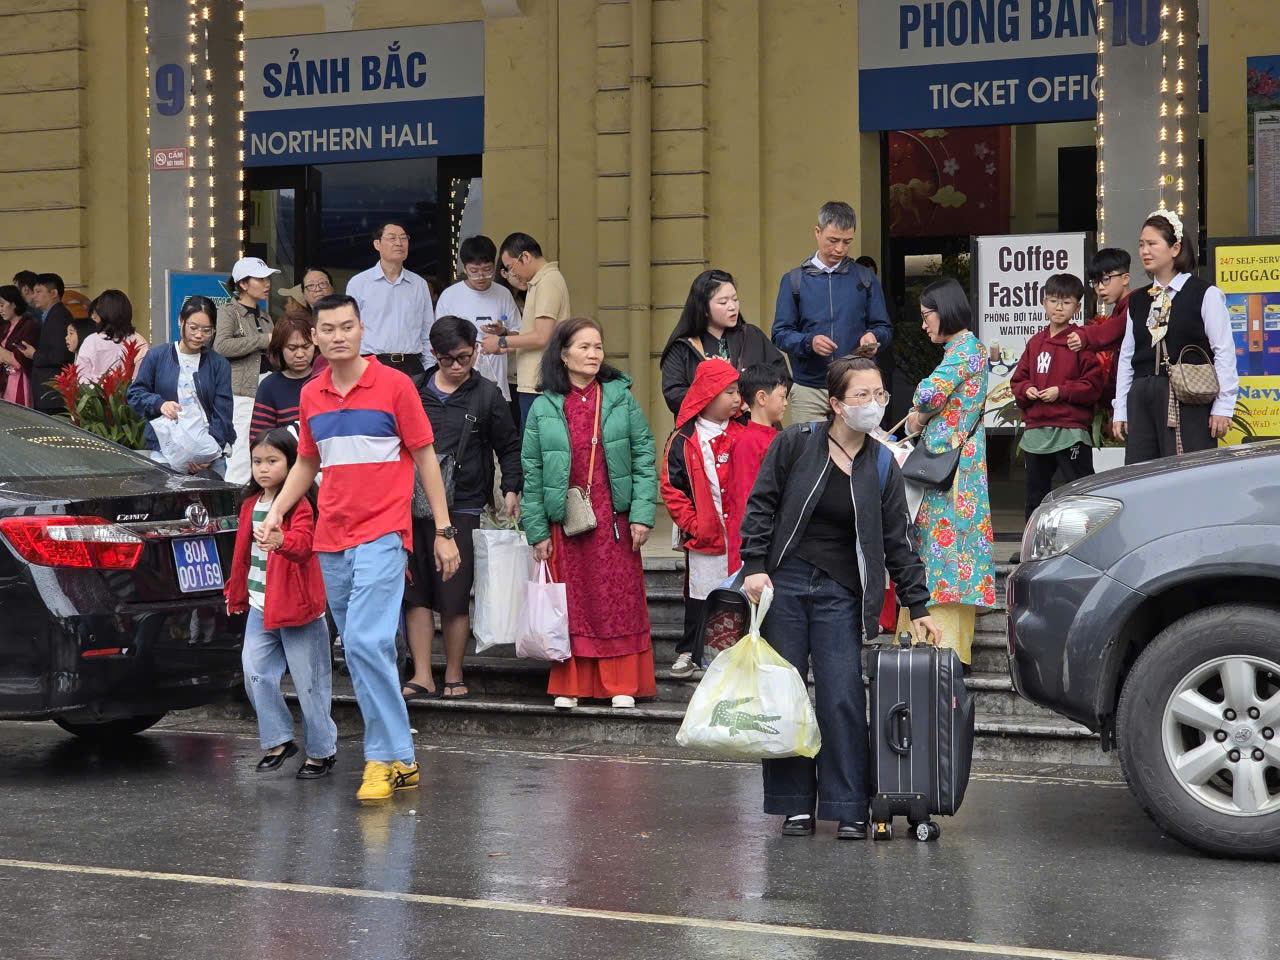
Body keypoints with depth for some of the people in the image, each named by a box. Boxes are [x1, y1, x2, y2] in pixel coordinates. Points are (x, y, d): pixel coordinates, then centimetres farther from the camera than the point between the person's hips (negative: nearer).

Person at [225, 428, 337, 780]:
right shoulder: (251, 504, 11)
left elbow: (304, 541, -29)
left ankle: (322, 750, 11)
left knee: (309, 681, 0)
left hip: (297, 607, -7)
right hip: (260, 607, 7)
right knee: (256, 675, 1)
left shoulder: (300, 505, -11)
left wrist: (281, 540, -50)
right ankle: (278, 741, 15)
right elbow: (242, 551, 21)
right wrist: (236, 593, 26)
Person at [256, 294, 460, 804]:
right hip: (331, 539, 6)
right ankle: (399, 759, 16)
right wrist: (276, 511, 9)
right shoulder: (310, 396, 11)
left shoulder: (394, 385, -3)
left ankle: (385, 758, -13)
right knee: (360, 650, 8)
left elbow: (425, 457, 0)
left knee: (366, 641, -19)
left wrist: (444, 531, -2)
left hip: (382, 535, -6)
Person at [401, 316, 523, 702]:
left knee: (454, 597, -1)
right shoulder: (413, 392, 8)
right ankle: (422, 677, 9)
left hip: (461, 508, -2)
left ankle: (454, 677, 12)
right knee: (415, 593, 2)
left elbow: (509, 448, 8)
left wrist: (511, 489, -4)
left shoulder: (486, 395, 4)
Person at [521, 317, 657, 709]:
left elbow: (644, 455, 1)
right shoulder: (544, 408, 3)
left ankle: (622, 684, 9)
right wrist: (537, 531, 1)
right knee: (570, 603, 4)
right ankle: (570, 684, 14)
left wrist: (642, 513, -7)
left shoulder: (620, 398, 3)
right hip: (564, 522, 0)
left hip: (614, 519, 0)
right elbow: (531, 470, 4)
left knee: (619, 600, 1)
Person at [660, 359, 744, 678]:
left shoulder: (742, 435, 4)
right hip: (704, 536, -2)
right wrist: (691, 524, -9)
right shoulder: (683, 441, -4)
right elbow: (672, 487, -4)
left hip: (739, 533, 2)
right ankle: (689, 652, 20)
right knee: (700, 592, 8)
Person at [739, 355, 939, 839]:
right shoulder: (795, 443, -2)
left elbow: (897, 543, 9)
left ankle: (850, 809, 1)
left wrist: (918, 606, 5)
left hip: (840, 594, 1)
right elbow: (761, 506, 1)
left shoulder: (882, 466, 5)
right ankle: (795, 805, 12)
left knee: (843, 700, -6)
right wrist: (755, 566, -10)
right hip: (783, 584, -1)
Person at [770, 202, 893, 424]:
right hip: (809, 390, 0)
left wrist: (873, 337, -12)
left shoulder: (865, 278, 12)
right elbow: (781, 334, 3)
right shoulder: (794, 280, 8)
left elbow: (884, 327, 12)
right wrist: (809, 342, -16)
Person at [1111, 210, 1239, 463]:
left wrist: (1223, 407, -9)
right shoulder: (1137, 300, 16)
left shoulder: (1205, 295, -1)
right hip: (1141, 399, 6)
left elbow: (1224, 352, -4)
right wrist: (1119, 411, 13)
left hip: (1188, 402, -6)